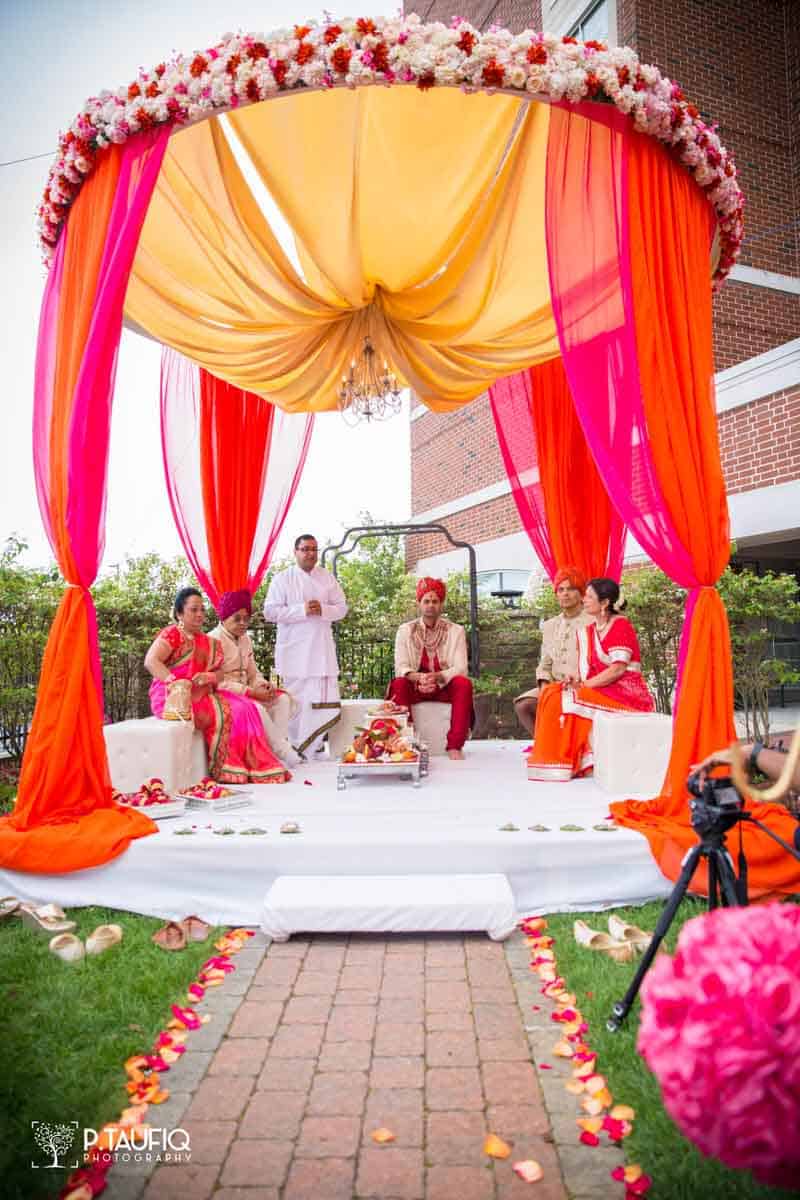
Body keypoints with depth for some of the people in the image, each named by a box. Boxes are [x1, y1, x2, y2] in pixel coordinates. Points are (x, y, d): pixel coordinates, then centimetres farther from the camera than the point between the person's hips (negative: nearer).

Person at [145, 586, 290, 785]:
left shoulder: (207, 642, 18)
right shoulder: (172, 634, -3)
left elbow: (219, 672, 12)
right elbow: (151, 661, -17)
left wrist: (210, 677, -12)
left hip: (201, 693, 7)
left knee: (243, 708, -13)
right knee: (219, 713, -28)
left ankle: (253, 765, -13)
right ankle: (222, 769, -14)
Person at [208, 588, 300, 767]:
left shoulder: (245, 639, 16)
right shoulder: (214, 640, -11)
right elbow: (218, 682, -19)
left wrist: (263, 685, -7)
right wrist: (251, 692, -23)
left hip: (246, 691, 8)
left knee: (283, 699, -13)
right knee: (257, 708, -33)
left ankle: (278, 748, -23)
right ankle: (283, 751, -23)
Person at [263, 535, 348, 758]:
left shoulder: (327, 577, 13)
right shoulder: (282, 578, 2)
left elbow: (342, 607, 12)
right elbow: (270, 611, -6)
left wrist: (322, 609, -9)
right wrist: (303, 610, -15)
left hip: (322, 649, 3)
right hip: (294, 650, -3)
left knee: (326, 701, -2)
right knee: (298, 702, -3)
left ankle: (309, 750, 13)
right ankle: (299, 751, 12)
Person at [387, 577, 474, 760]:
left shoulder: (455, 630, 3)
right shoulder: (405, 630, 4)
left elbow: (460, 668, -8)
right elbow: (401, 667, -5)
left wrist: (436, 677, -27)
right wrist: (418, 677, -28)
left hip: (445, 686, 0)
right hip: (415, 687, 0)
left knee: (464, 684, -31)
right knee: (398, 684, -31)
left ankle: (454, 746, -29)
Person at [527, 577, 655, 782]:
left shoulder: (621, 626, -9)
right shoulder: (588, 631, 15)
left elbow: (618, 669, -17)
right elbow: (587, 668, 12)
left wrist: (584, 684, -17)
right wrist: (577, 679, -10)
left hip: (625, 694, -8)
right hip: (603, 691, 8)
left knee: (569, 700, -22)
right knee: (551, 692, -9)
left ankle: (566, 764, -12)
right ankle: (558, 760, -11)